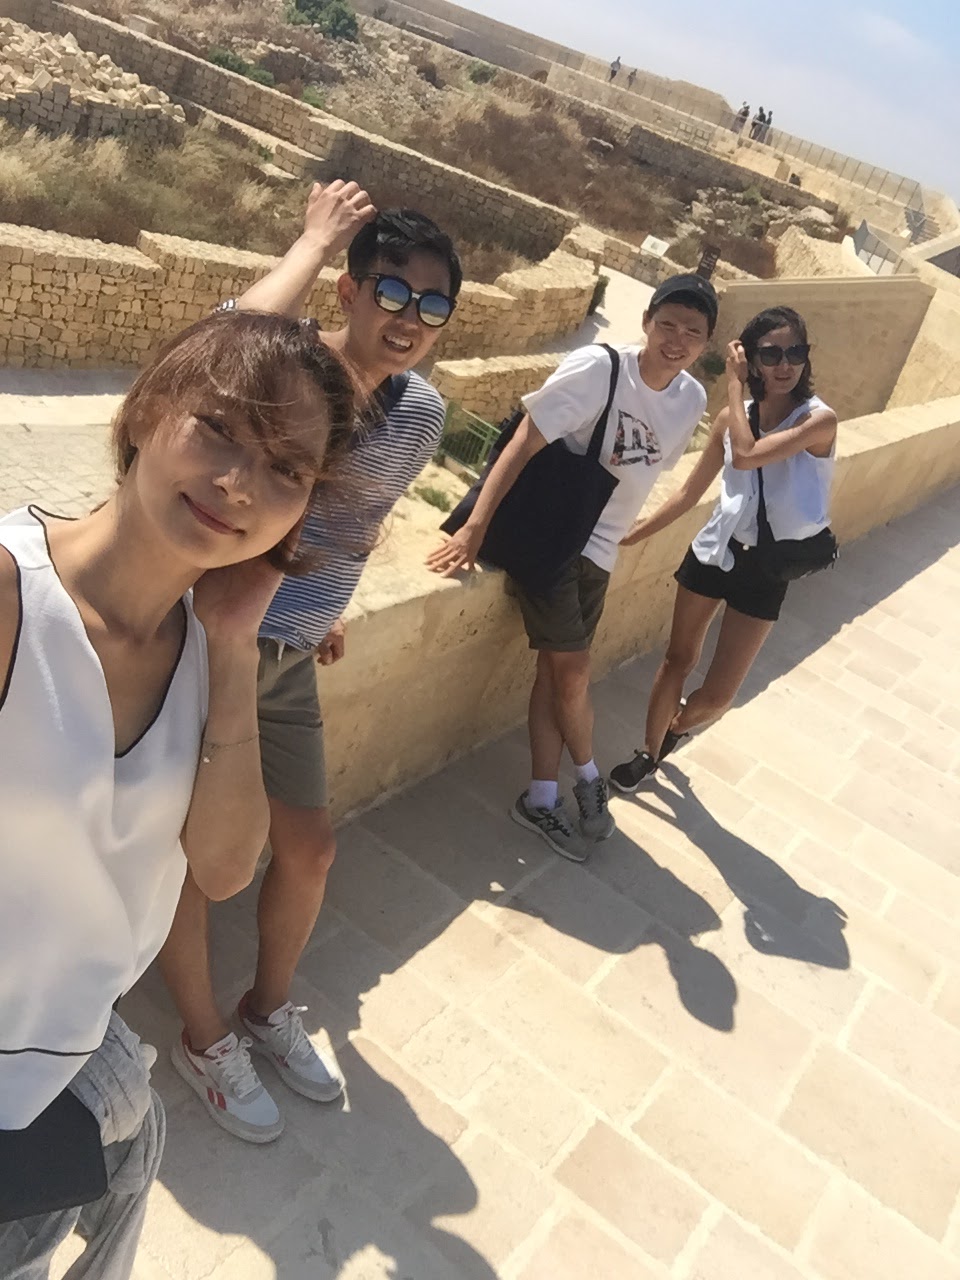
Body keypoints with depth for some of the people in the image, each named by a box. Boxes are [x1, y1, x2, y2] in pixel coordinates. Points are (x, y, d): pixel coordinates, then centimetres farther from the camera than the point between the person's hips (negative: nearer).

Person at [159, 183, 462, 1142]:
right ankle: (204, 1041, 33)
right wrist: (316, 239, -29)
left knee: (309, 847, 15)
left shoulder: (422, 415, 1)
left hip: (289, 658, 6)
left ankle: (268, 1010, 42)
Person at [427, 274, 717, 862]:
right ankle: (589, 779, 22)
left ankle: (543, 799, 16)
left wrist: (621, 531, 16)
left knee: (560, 669, 7)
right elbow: (525, 442, -22)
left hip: (599, 546, 5)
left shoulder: (693, 400, 0)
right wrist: (475, 526, -27)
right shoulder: (598, 367, -19)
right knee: (572, 670, -4)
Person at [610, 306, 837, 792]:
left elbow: (746, 456, -30)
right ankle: (649, 751, 32)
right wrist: (632, 534, 4)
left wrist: (734, 383, -20)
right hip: (713, 551, 3)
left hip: (765, 569, -3)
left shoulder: (819, 420, -16)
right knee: (678, 660, 12)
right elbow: (691, 490, 6)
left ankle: (676, 728, 37)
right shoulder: (734, 416, -2)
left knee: (717, 694, 3)